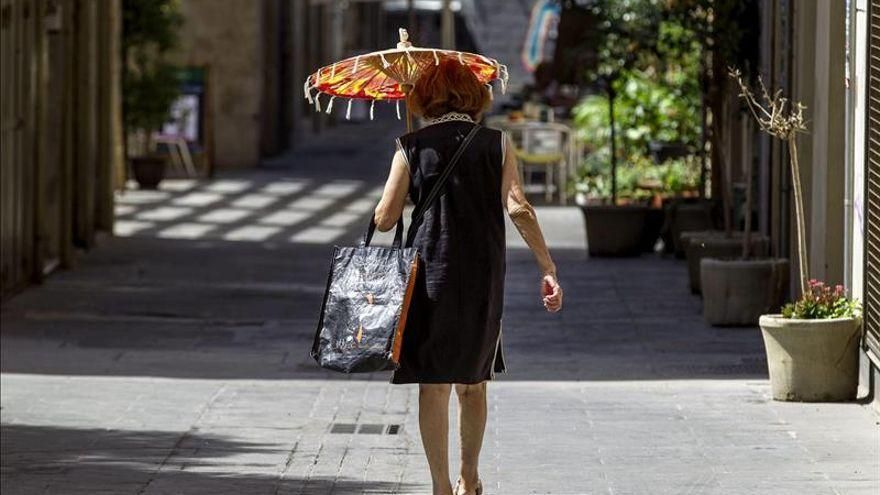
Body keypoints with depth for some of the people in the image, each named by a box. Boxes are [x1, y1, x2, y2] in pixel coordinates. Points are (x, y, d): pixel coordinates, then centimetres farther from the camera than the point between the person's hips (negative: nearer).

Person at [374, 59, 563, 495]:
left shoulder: (412, 147, -1)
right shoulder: (497, 144, 2)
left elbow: (384, 220, -1)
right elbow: (518, 208, -9)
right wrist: (548, 270, -10)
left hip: (429, 273, -2)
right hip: (483, 279, 2)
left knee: (433, 384, 2)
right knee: (472, 381, 17)